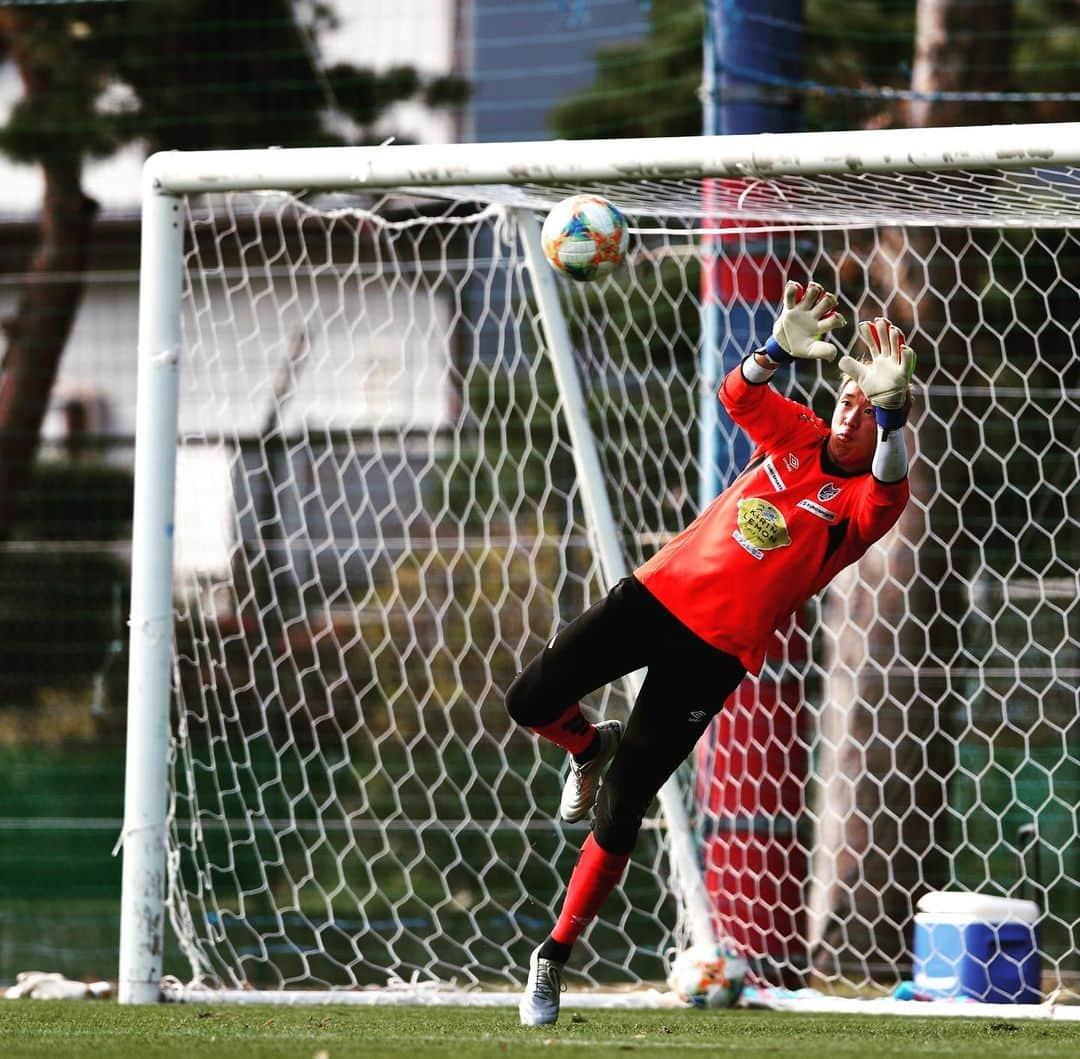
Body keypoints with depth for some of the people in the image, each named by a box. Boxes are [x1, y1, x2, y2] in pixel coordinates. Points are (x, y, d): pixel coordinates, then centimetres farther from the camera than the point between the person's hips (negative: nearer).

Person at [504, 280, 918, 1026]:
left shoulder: (863, 500, -6)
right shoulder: (797, 440, 9)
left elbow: (889, 486, -29)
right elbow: (737, 394, -5)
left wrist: (890, 409, -47)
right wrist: (780, 350, -25)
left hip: (715, 648, -4)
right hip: (657, 594, 4)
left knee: (619, 814, -5)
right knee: (532, 701, -7)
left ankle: (554, 959, 9)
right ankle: (591, 748, 29)